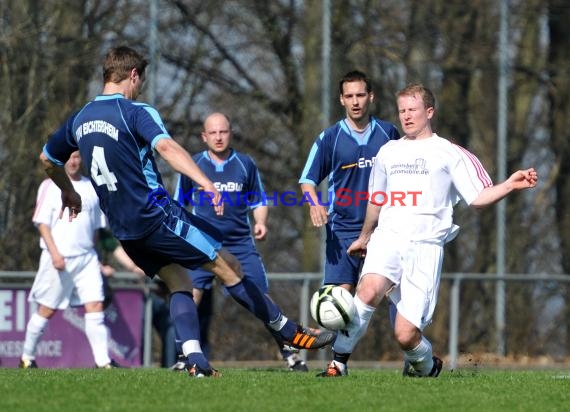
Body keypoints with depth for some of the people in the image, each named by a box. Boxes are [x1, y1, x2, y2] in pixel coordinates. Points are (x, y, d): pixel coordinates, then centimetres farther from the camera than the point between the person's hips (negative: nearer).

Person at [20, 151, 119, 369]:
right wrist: (54, 253, -16)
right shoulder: (50, 186, -1)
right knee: (47, 310, 2)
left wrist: (93, 255, 15)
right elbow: (42, 222, -6)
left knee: (95, 306, -8)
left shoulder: (91, 187, 13)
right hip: (58, 259, -4)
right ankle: (27, 358, 16)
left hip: (87, 257, 4)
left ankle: (103, 361, -11)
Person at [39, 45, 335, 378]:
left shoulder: (79, 119, 11)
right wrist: (206, 183, -42)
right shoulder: (136, 112, -11)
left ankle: (195, 360, -6)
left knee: (179, 283, 13)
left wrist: (69, 192, 44)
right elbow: (166, 146, -30)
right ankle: (293, 333, 5)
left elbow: (47, 159, 25)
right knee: (228, 266, 1)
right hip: (156, 214, -7)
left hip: (123, 229, 7)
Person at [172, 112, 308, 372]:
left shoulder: (245, 165, 6)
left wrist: (260, 222, -5)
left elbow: (259, 201, 14)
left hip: (241, 243, 1)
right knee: (193, 297, -15)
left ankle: (288, 353, 5)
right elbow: (178, 204, 15)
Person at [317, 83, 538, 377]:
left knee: (405, 335, -10)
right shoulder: (388, 152, 20)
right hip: (389, 237, 2)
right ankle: (338, 361, -26)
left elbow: (478, 197, 3)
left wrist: (509, 186, -15)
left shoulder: (449, 154, 8)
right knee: (370, 289, -34)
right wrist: (364, 237, 45)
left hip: (426, 245, -2)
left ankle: (426, 366, 25)